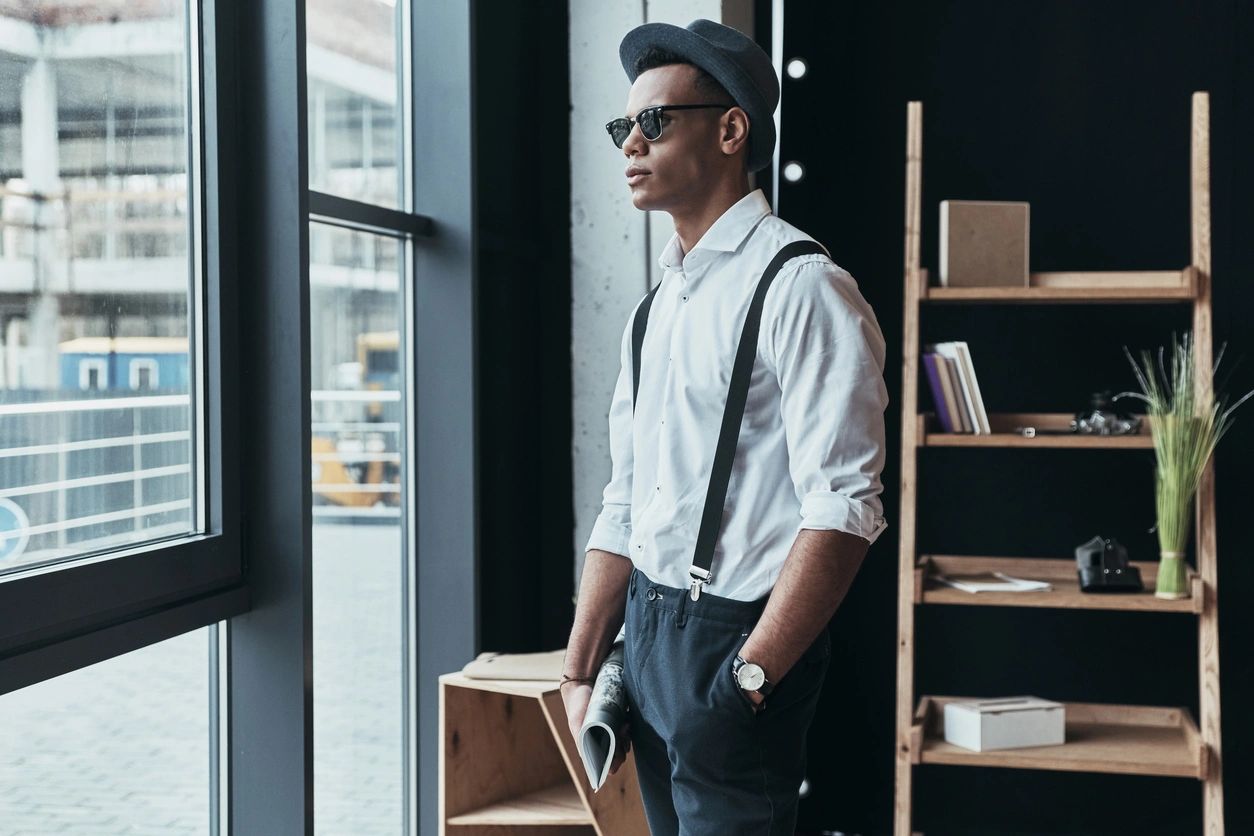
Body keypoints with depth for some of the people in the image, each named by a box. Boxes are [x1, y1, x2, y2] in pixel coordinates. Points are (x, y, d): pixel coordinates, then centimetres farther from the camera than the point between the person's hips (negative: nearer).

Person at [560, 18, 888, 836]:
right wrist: (580, 672, 11)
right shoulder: (657, 305, 13)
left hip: (738, 640, -8)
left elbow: (841, 510, -19)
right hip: (647, 632, 8)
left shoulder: (800, 287, -12)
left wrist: (750, 676, -22)